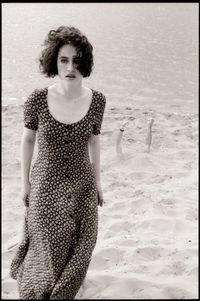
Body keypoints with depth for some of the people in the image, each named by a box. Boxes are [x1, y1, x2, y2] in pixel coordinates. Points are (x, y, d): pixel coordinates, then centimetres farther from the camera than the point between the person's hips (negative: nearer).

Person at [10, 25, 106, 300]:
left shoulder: (96, 100, -12)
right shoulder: (38, 99, -17)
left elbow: (94, 140, 3)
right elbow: (28, 138, -2)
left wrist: (97, 181, 8)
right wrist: (25, 181, 3)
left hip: (82, 185, 2)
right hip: (46, 185, -2)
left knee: (77, 249, 16)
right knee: (49, 249, 12)